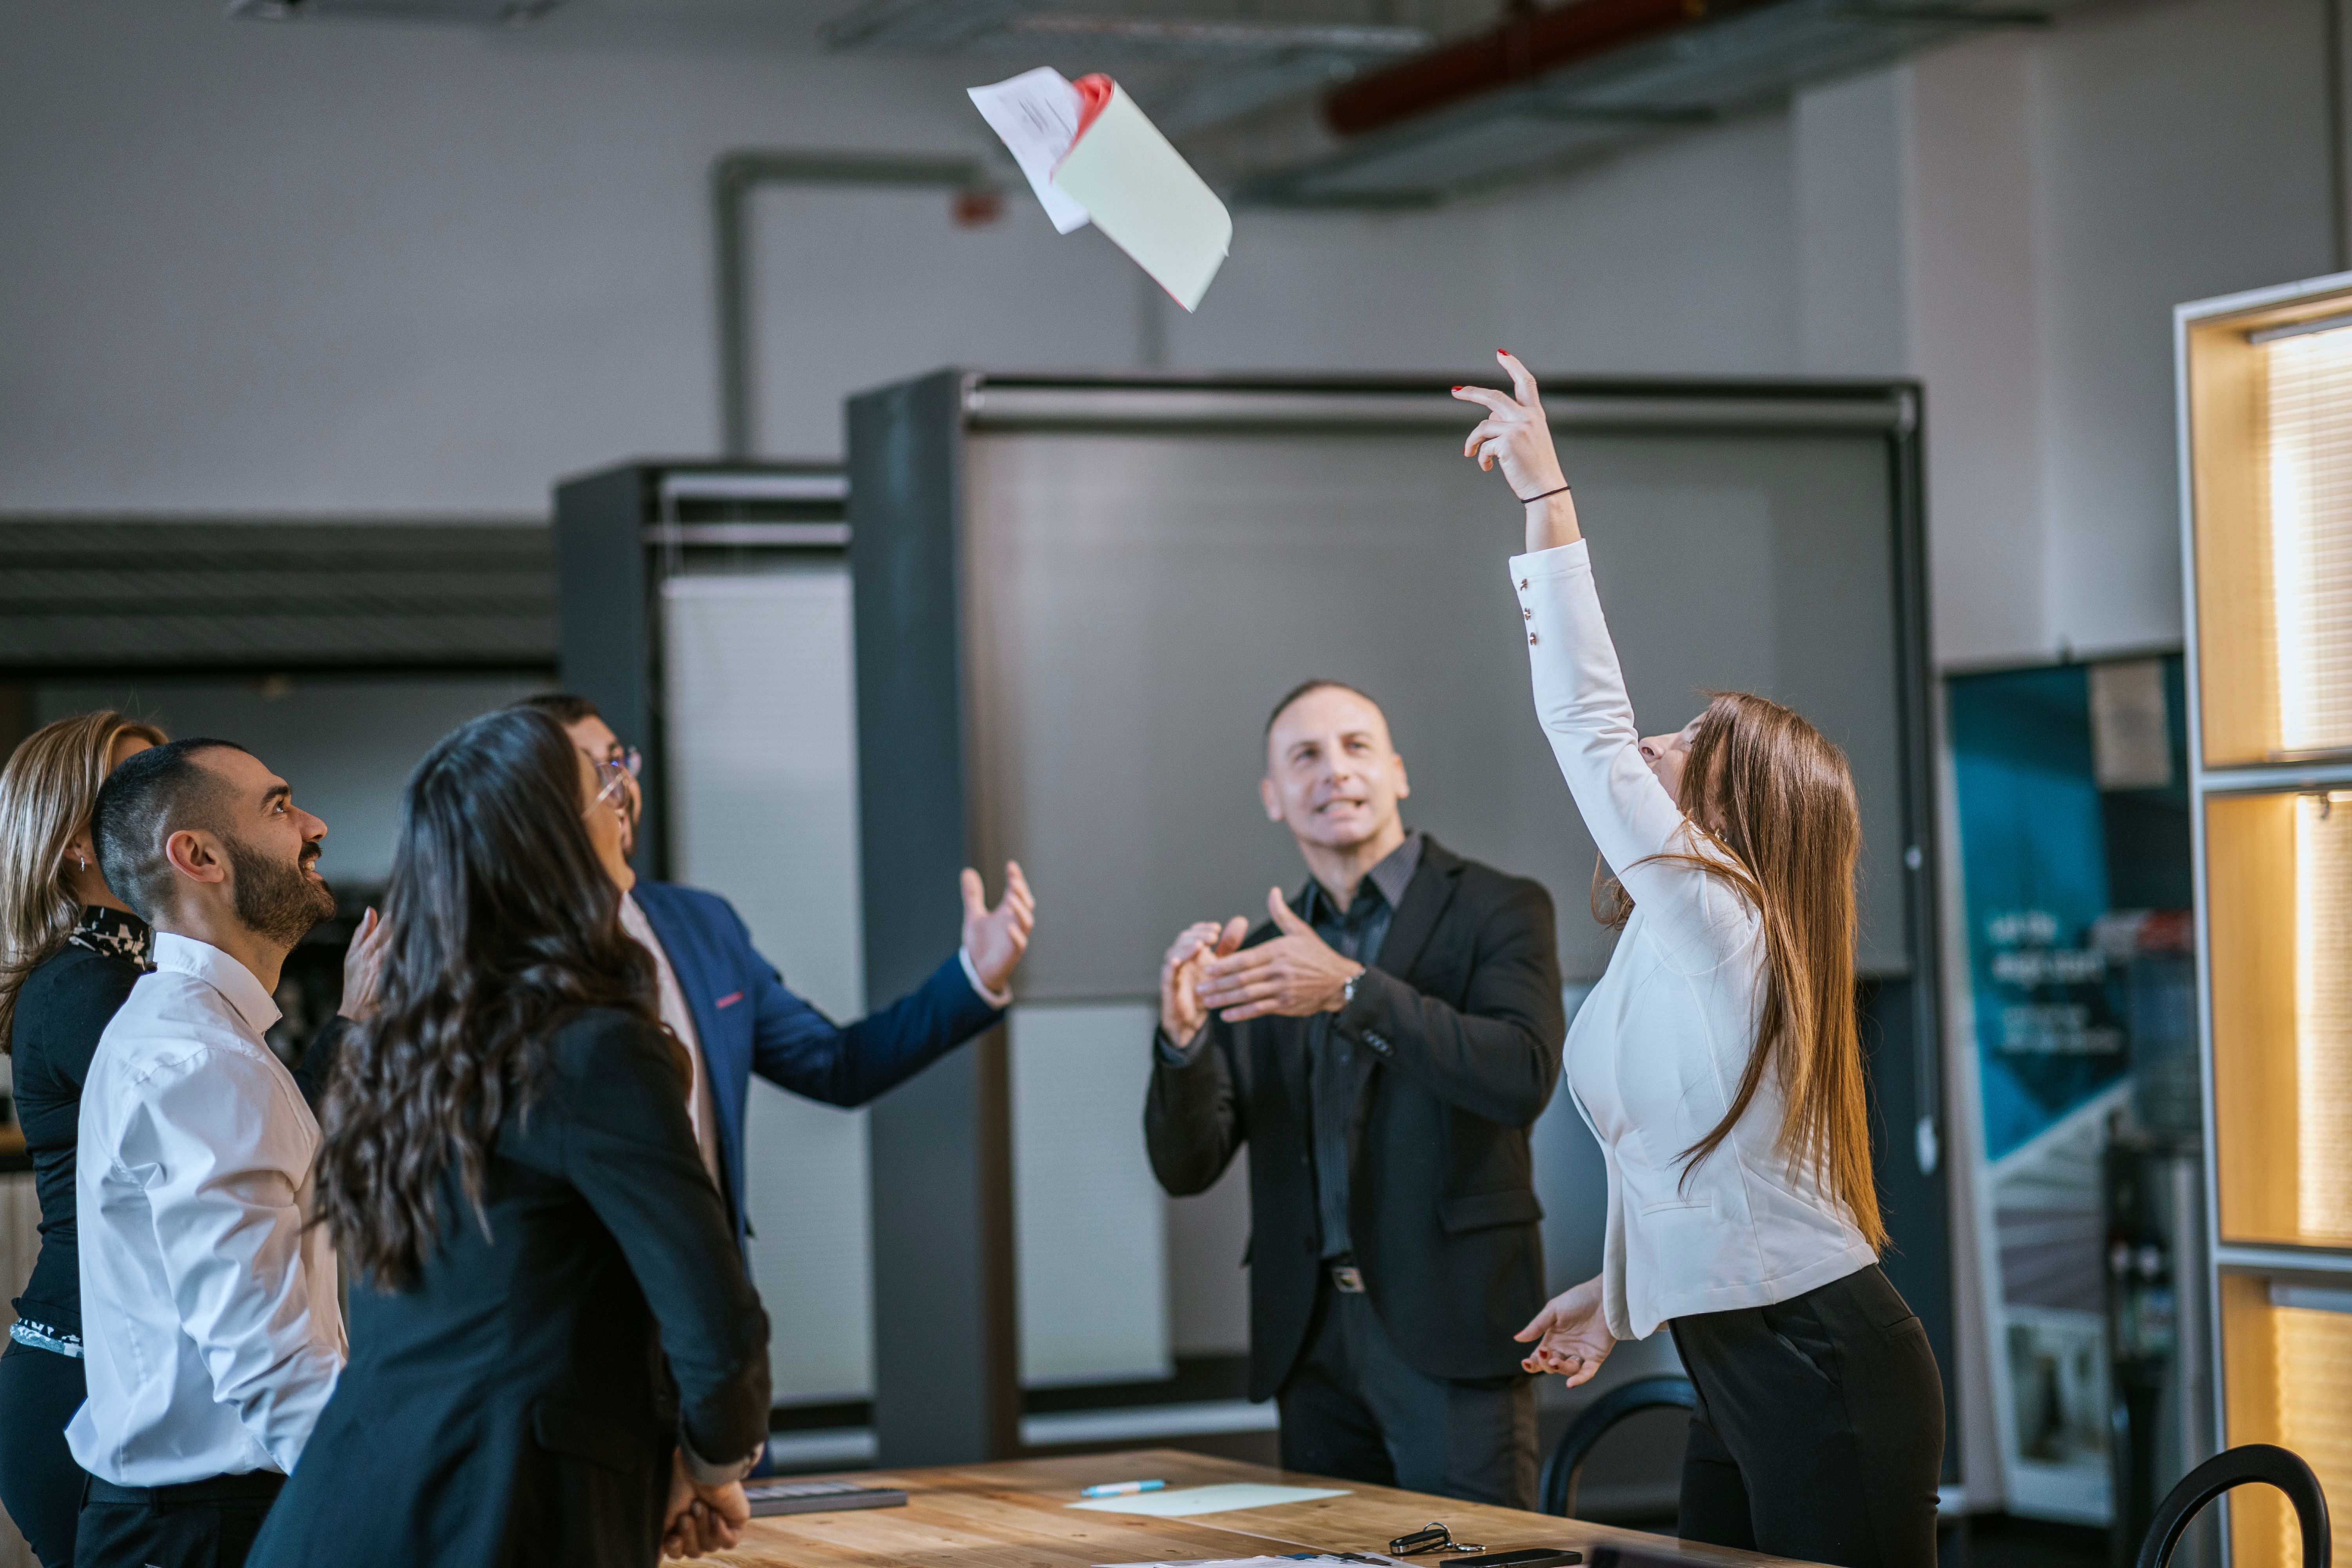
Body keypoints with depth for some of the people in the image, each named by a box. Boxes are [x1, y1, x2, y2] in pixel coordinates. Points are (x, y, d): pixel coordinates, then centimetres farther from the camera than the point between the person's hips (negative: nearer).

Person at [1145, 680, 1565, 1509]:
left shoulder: (1496, 909, 2)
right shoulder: (1255, 959, 15)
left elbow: (1522, 1078, -15)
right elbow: (1187, 1167, 9)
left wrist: (1351, 989, -23)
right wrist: (1184, 1034, -11)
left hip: (1447, 1325, -4)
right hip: (1312, 1339, 5)